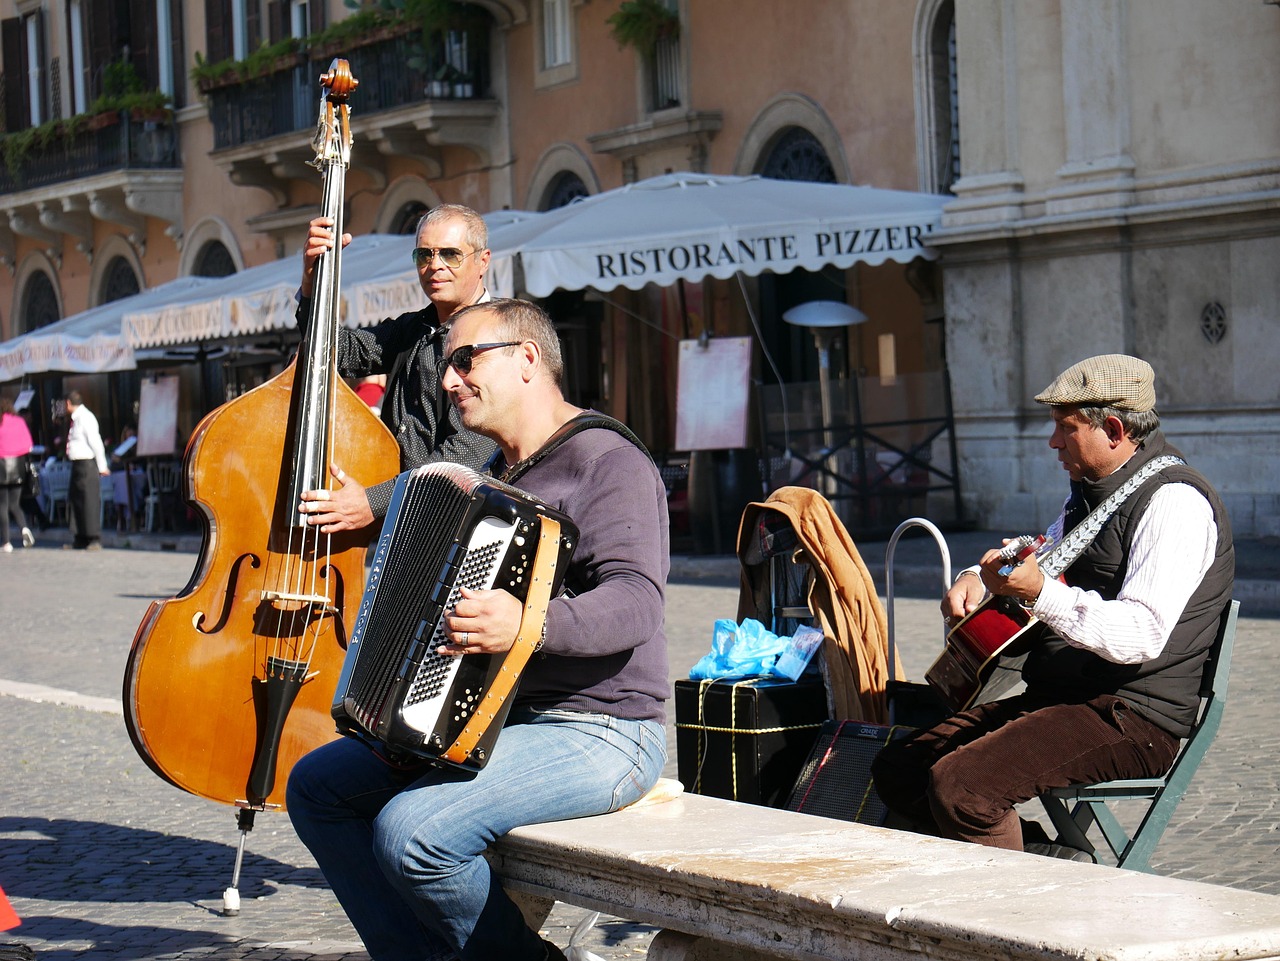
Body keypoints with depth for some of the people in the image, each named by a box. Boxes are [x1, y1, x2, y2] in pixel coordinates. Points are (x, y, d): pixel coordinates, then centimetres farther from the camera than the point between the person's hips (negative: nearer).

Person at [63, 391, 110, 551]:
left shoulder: (85, 418, -16)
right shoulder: (76, 418, 12)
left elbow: (96, 442, -18)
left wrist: (102, 467, -17)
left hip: (87, 464, -10)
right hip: (77, 465, 10)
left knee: (90, 502, -9)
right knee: (76, 501, 14)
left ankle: (95, 540, -6)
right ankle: (81, 539, 22)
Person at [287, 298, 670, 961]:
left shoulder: (609, 463, -12)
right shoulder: (497, 476, 19)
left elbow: (635, 601, -27)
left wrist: (529, 625, -42)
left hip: (595, 733, -10)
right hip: (487, 718, 10)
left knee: (411, 831, -28)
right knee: (316, 785, 6)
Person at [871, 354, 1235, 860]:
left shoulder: (1175, 502, -15)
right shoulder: (1090, 491, 16)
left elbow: (1143, 634, -26)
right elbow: (1042, 560, 34)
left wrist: (1040, 594, -35)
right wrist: (977, 577, 11)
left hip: (1132, 715, -11)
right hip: (1055, 697, 11)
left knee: (960, 786, -29)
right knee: (896, 768, 5)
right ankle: (1048, 858, 2)